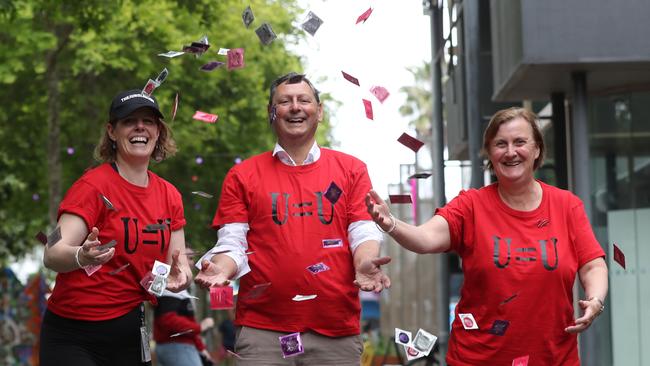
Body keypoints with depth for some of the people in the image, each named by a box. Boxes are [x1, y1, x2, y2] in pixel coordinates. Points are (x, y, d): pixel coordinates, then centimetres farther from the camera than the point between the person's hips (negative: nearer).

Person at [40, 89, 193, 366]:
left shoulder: (169, 195, 6)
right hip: (75, 337, -5)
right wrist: (82, 257, -41)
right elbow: (52, 254, -20)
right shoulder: (94, 185, -11)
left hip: (132, 334, 5)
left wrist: (180, 274, -13)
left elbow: (178, 263, 11)